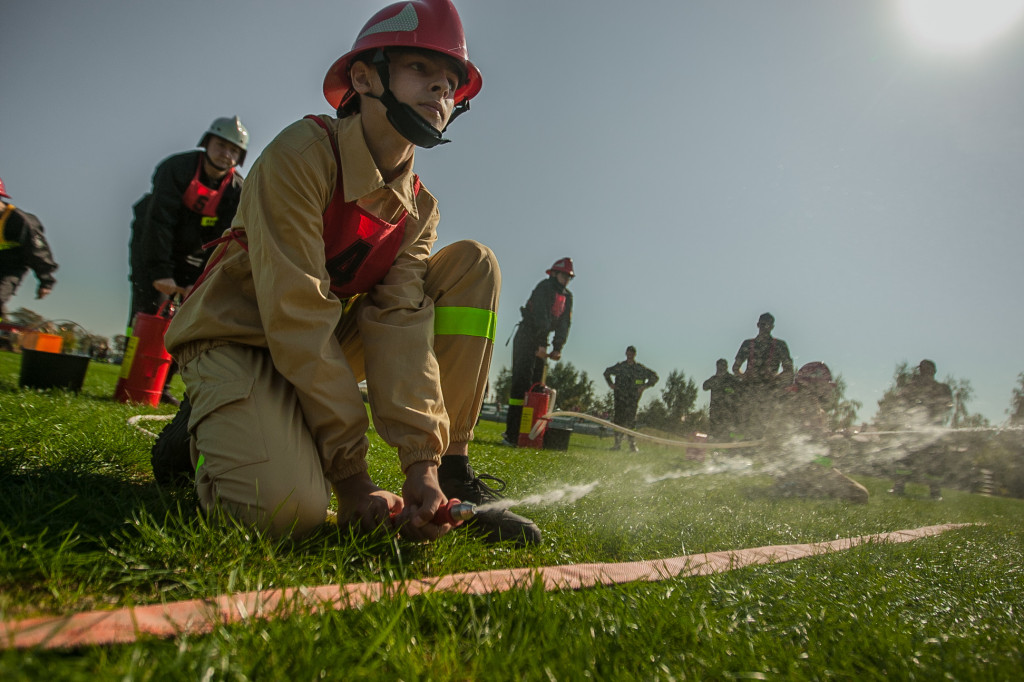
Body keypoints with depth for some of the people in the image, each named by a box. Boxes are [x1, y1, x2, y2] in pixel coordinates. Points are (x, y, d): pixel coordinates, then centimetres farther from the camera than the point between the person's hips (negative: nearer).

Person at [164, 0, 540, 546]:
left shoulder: (418, 208, 0)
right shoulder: (303, 153, -20)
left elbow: (400, 324, -14)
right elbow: (298, 320, -27)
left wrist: (421, 465, -28)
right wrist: (352, 477, -28)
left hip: (328, 342, 7)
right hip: (239, 339, -6)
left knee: (472, 263, -9)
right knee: (289, 508, -36)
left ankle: (451, 472, -10)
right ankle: (218, 433, 2)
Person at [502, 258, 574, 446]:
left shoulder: (567, 297, 13)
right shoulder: (544, 287, -10)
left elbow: (564, 324, 7)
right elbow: (540, 316, -20)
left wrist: (558, 348, -6)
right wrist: (541, 345, -27)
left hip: (541, 341, 8)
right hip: (526, 338, -8)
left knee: (537, 385, 3)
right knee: (521, 382, -13)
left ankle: (526, 431, 6)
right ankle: (511, 434, -15)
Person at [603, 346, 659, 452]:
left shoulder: (640, 368, 5)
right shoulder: (619, 366, 9)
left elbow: (654, 377, 13)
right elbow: (607, 372, 25)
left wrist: (645, 386, 2)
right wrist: (610, 384, 12)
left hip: (633, 399, -1)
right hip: (620, 398, 1)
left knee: (631, 420, -6)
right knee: (618, 419, -1)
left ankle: (633, 444, 1)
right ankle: (617, 443, 6)